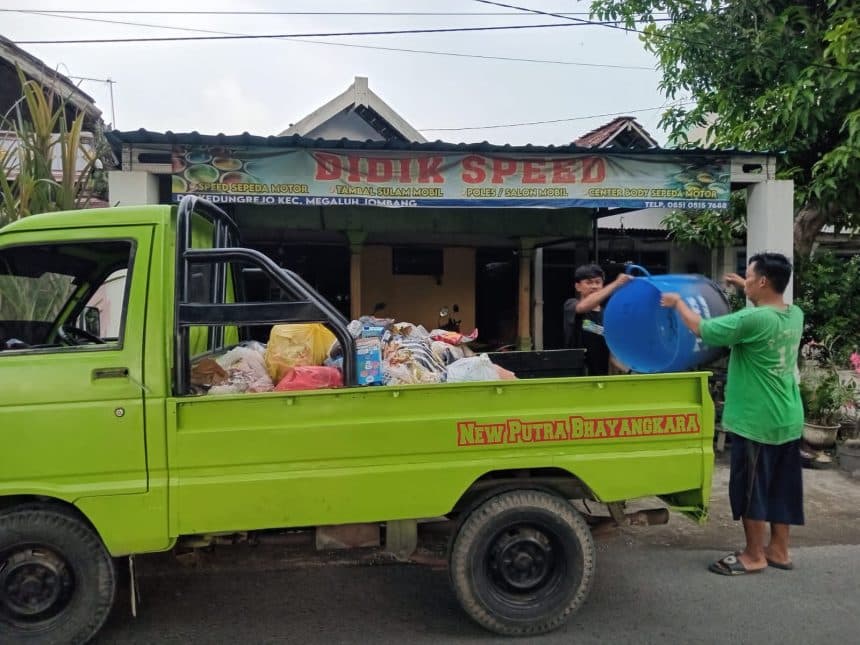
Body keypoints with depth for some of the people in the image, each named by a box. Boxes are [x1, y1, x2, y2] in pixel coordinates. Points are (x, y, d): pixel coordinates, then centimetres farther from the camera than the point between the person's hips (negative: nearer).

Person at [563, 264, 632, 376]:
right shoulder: (570, 305, -1)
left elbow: (611, 352, 8)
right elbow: (584, 306, -25)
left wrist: (627, 368, -11)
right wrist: (616, 284, -29)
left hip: (601, 375, 3)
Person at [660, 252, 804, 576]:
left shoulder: (753, 320, -23)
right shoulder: (795, 315, 3)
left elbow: (701, 328, -15)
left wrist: (678, 302, 0)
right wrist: (746, 289, 28)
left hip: (756, 421, -8)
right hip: (788, 420, 8)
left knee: (751, 489, 5)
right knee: (780, 487, 17)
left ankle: (754, 556, 16)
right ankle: (778, 550, 29)